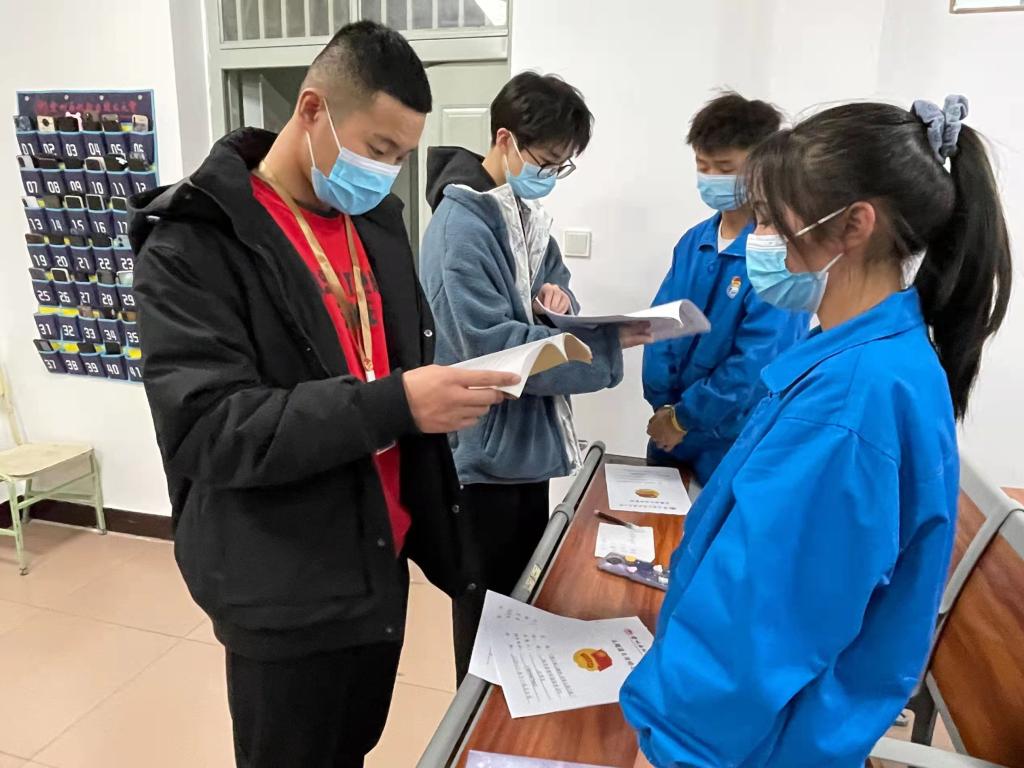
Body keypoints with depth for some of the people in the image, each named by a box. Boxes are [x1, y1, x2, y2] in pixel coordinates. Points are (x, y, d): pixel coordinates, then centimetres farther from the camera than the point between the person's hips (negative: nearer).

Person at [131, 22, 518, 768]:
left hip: (382, 558, 7)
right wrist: (393, 406, -32)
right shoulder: (194, 243, -15)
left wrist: (449, 386, -4)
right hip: (286, 591, -6)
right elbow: (209, 429, -24)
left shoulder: (377, 218, 7)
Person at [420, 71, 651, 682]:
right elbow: (492, 345, -25)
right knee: (488, 613, 9)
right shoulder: (463, 222, -19)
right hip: (487, 452, -9)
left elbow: (553, 281, 18)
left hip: (529, 443, 9)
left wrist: (557, 296, -7)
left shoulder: (526, 210, 8)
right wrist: (606, 344, -23)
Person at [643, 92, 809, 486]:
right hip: (669, 435, 6)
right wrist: (664, 406, -8)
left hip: (735, 445, -6)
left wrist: (683, 417, -14)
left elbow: (758, 363, -21)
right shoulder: (694, 242, 3)